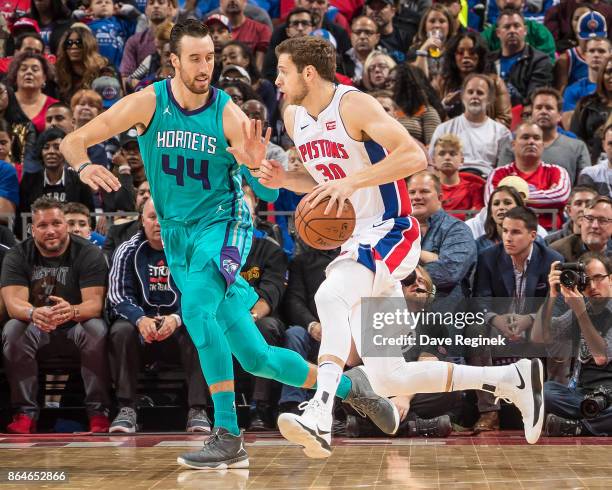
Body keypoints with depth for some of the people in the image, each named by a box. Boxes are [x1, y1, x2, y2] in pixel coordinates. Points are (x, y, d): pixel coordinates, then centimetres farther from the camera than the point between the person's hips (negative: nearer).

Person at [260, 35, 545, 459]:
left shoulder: (354, 105, -13)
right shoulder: (294, 116, 11)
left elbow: (414, 156, -24)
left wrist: (352, 182, -30)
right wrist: (283, 179, 4)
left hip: (391, 233, -9)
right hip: (356, 241, 9)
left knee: (330, 295, -38)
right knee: (388, 379, 5)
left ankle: (320, 416, -48)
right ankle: (512, 380, 17)